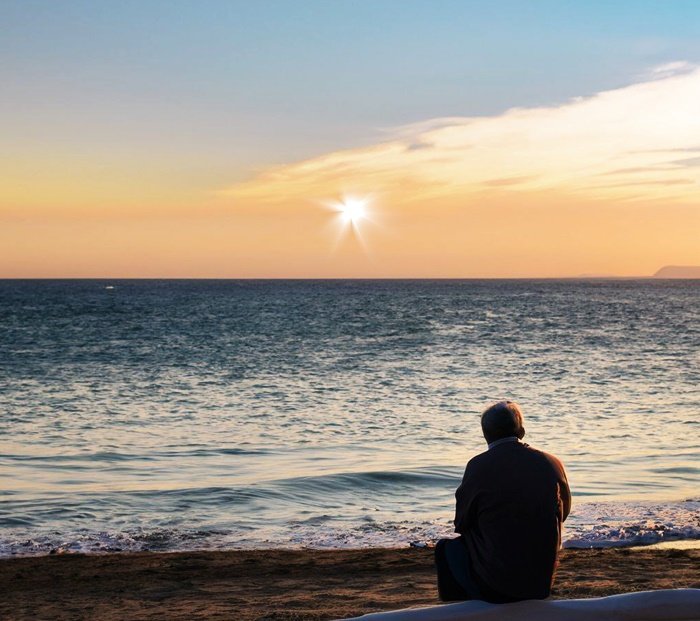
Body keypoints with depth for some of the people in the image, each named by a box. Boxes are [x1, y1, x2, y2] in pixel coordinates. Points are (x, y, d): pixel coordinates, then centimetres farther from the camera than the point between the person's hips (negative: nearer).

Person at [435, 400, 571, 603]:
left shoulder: (478, 466, -12)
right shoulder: (553, 464, -3)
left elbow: (461, 524, 0)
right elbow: (564, 511, 14)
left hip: (496, 585, -4)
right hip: (542, 583, 4)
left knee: (446, 548, 24)